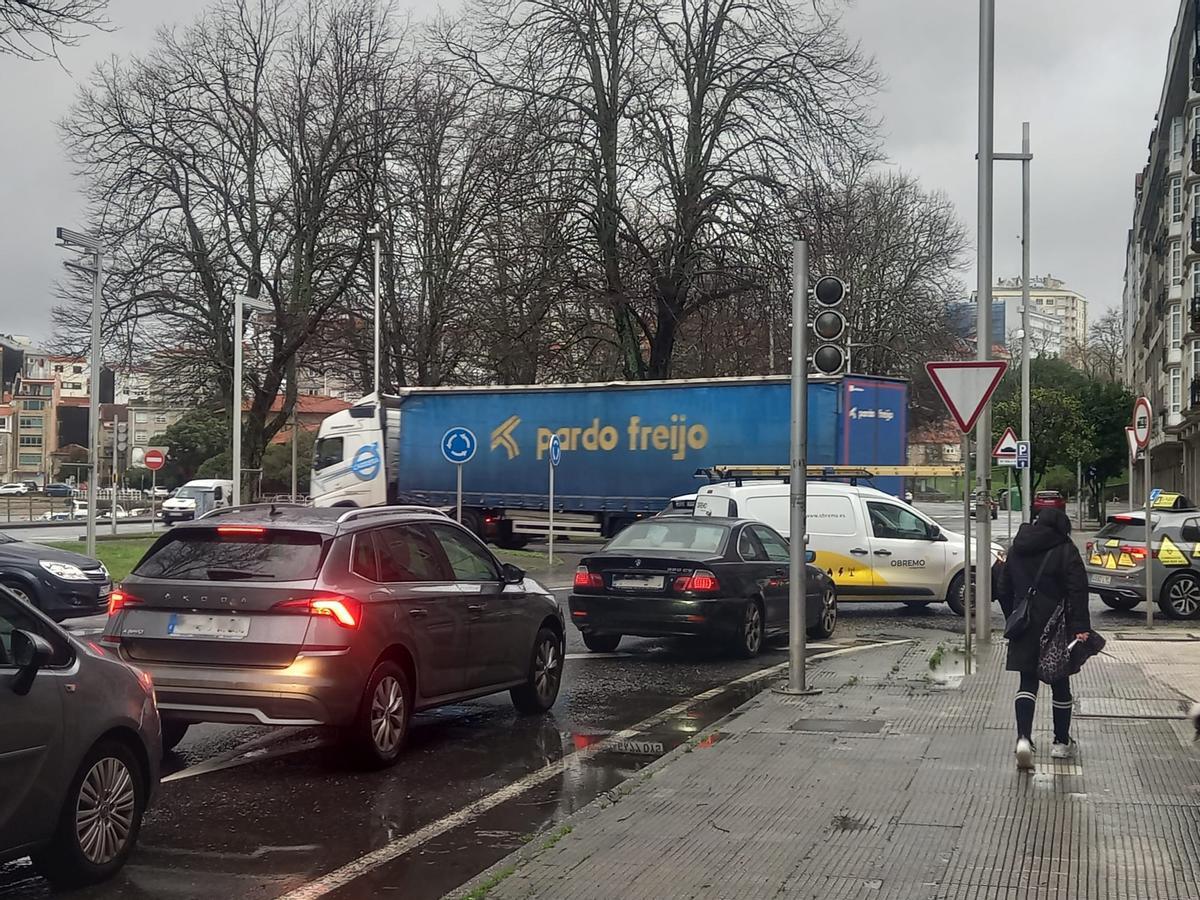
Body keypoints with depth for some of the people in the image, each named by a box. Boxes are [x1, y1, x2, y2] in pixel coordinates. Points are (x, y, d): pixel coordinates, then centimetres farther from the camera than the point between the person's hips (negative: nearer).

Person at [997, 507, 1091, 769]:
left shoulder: (1016, 550, 9)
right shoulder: (1065, 550, -7)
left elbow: (1003, 591, 14)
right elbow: (1077, 592, -15)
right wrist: (1080, 627, -16)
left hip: (1024, 627, 3)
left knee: (1027, 683, 5)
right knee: (1060, 684, 11)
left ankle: (1023, 738, -14)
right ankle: (1062, 742, 21)